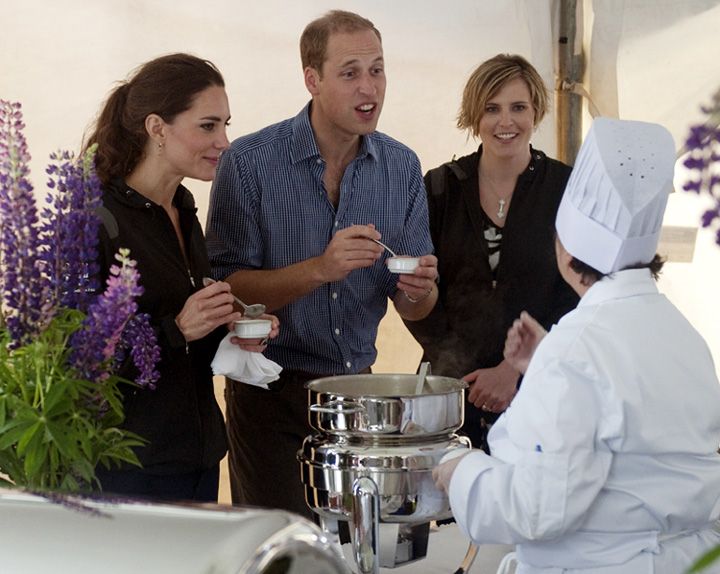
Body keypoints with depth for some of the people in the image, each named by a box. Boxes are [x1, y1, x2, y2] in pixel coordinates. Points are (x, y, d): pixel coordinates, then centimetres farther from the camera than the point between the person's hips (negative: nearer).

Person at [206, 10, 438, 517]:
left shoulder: (401, 167, 2)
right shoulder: (250, 162, -11)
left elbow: (414, 308, 6)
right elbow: (227, 289, -14)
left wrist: (419, 290, -16)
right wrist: (319, 270, -26)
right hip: (272, 393, -4)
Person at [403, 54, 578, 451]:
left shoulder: (566, 189, 1)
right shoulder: (441, 187, 6)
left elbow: (575, 300, -2)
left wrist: (515, 369, -11)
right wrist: (461, 369, -6)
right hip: (451, 387, 1)